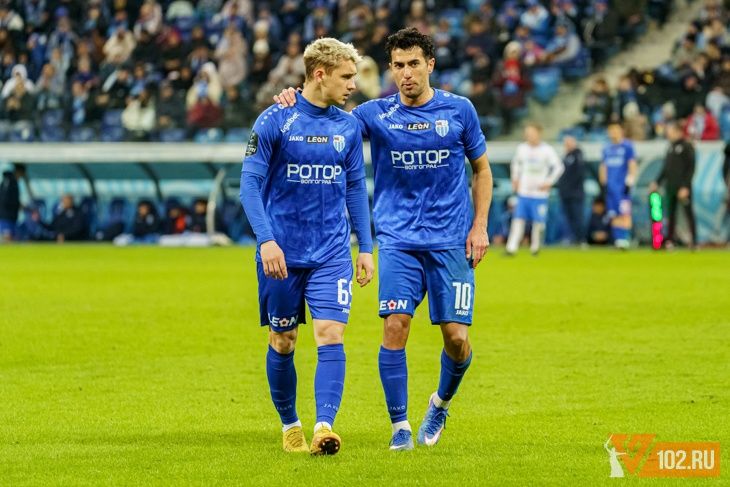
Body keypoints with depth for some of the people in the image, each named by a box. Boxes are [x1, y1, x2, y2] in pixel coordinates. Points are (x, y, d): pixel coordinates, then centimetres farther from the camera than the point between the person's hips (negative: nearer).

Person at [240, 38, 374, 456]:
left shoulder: (349, 126, 5)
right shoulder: (274, 121, -7)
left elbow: (356, 189, 13)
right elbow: (250, 183, -9)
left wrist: (367, 248, 9)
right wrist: (266, 240, -19)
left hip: (332, 254, 2)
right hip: (283, 253, -2)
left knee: (331, 335, -14)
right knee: (283, 343, 8)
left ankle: (325, 427, -21)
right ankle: (290, 425, 25)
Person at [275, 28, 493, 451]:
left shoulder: (459, 110, 3)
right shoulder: (376, 114, 3)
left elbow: (482, 169, 12)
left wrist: (480, 226, 3)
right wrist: (294, 100, -17)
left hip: (450, 239, 0)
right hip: (398, 240, 0)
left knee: (456, 336, -5)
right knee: (395, 326, -14)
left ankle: (442, 403, 25)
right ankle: (400, 426, -2)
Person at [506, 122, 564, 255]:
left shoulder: (547, 150, -5)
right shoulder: (522, 148, 6)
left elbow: (559, 167, 0)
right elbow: (516, 163, 23)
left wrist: (548, 182, -5)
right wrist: (515, 179, 13)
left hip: (539, 193, -2)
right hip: (523, 192, 2)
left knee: (539, 222, 0)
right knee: (519, 219, -7)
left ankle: (535, 246, 18)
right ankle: (512, 247, -11)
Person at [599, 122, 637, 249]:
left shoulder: (627, 147, -1)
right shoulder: (606, 149, 15)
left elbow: (632, 165, -4)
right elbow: (603, 167, 23)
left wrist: (629, 183, -12)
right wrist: (603, 184, 17)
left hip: (622, 186, -5)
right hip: (610, 187, 5)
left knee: (624, 214, -12)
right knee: (614, 215, 3)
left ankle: (624, 239, -14)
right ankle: (617, 240, 6)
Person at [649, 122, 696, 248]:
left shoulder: (687, 146, -6)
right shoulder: (671, 147, 16)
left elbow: (690, 168, -11)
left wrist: (685, 187, -17)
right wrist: (657, 182, 15)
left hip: (683, 187, -7)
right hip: (670, 186, 7)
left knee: (688, 213, -4)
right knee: (671, 213, 7)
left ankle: (694, 241, -3)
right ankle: (669, 240, 9)